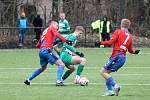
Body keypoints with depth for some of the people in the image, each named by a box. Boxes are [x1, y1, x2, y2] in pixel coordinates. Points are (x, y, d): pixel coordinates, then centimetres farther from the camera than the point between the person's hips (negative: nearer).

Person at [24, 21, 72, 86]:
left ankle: (28, 80, 35)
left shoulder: (45, 31, 27)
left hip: (41, 51, 8)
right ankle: (58, 81, -23)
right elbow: (56, 35, -16)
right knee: (61, 64, -8)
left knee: (43, 67, 30)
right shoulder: (52, 29, 7)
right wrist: (66, 41, -22)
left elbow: (38, 45, 26)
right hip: (47, 50, -8)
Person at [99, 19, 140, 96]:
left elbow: (111, 41, -10)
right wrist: (135, 51, 32)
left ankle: (115, 85, -20)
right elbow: (130, 49, 18)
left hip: (116, 55, -7)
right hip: (123, 57, 7)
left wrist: (101, 43, -6)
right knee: (106, 72, 14)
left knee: (103, 72, -6)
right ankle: (110, 90, 3)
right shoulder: (130, 36, 19)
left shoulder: (118, 32, 1)